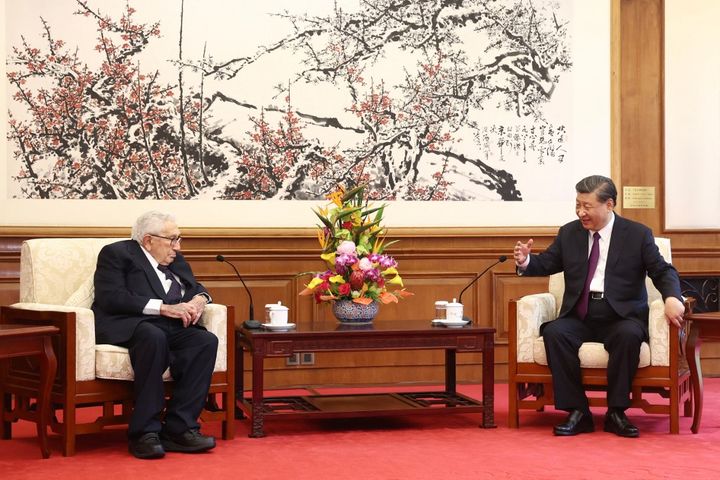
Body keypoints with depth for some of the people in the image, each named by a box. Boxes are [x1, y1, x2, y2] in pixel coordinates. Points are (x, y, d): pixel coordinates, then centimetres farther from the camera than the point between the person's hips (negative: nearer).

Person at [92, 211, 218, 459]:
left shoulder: (175, 260, 25)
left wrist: (199, 299, 1)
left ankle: (179, 427, -26)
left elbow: (196, 288, 28)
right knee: (155, 337, -39)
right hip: (128, 326, -6)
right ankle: (144, 432, -34)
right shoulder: (116, 254, 3)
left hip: (170, 327, 6)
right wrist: (163, 308, -18)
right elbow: (111, 298, -12)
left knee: (206, 341, -24)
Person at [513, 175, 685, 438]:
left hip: (621, 317, -2)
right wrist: (526, 261, -11)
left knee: (629, 335, -36)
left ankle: (616, 413, -21)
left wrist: (672, 297, -21)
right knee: (553, 332, -29)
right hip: (579, 317, 3)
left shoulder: (637, 234, 3)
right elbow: (547, 263, 12)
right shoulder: (569, 233, 12)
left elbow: (663, 271, 0)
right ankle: (578, 412, -22)